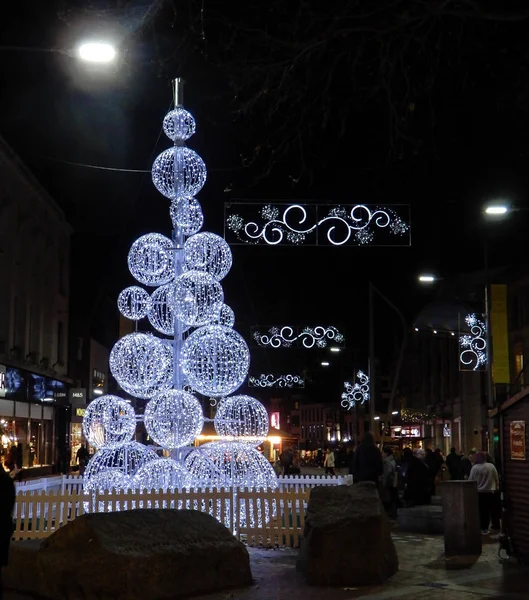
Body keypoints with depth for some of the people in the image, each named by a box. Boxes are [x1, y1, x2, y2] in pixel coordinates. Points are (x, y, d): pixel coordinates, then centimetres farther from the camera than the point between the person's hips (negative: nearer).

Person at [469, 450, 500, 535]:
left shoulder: (475, 467, -11)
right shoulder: (491, 466, -5)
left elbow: (471, 480, -8)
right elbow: (496, 478, 2)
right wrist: (497, 486, 19)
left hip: (478, 492, -1)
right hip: (489, 491, 1)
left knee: (479, 511, 8)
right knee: (487, 510, 7)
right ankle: (485, 529, 6)